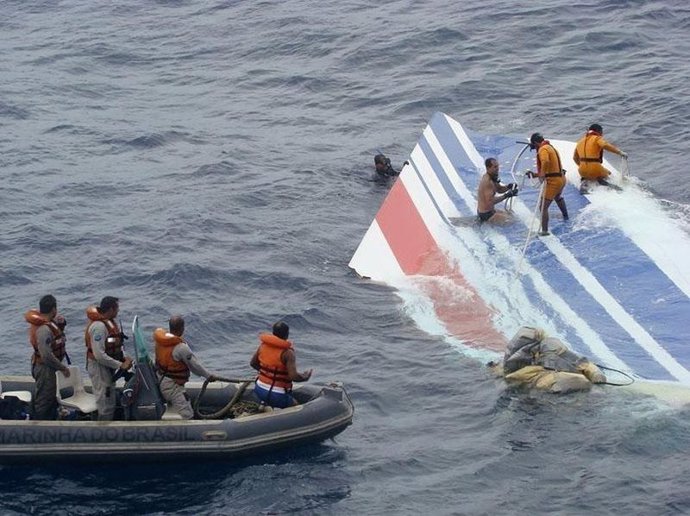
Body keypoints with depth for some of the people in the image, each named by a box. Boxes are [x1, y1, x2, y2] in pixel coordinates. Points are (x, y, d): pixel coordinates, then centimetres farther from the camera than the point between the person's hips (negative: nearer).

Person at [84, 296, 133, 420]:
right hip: (99, 368, -10)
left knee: (110, 404, 18)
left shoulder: (110, 322, 7)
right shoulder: (99, 326, -25)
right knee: (106, 406, -5)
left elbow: (117, 344, 17)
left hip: (108, 368, 10)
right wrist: (121, 365, -24)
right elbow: (99, 355, -29)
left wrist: (124, 358, -3)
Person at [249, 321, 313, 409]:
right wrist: (305, 377, -4)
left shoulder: (263, 345, 0)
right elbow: (294, 376, -24)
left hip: (259, 390, 7)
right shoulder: (287, 352, -18)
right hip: (277, 396, -7)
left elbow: (253, 363, 14)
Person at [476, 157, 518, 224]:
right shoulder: (487, 181, -25)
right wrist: (506, 195, -28)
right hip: (486, 214, -10)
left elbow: (499, 189, 16)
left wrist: (508, 186, -4)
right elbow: (490, 201, -29)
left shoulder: (492, 177, 5)